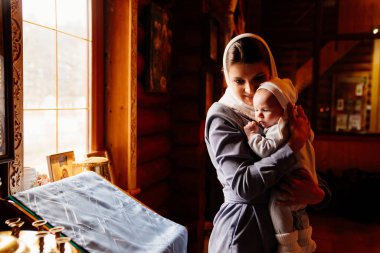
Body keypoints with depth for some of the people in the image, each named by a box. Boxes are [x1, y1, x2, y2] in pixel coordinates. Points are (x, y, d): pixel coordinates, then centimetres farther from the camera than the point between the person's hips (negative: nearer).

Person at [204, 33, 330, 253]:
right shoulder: (221, 116, -15)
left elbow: (309, 171, 4)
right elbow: (243, 186, -26)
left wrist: (318, 194, -17)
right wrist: (294, 144, -23)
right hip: (242, 229, -5)